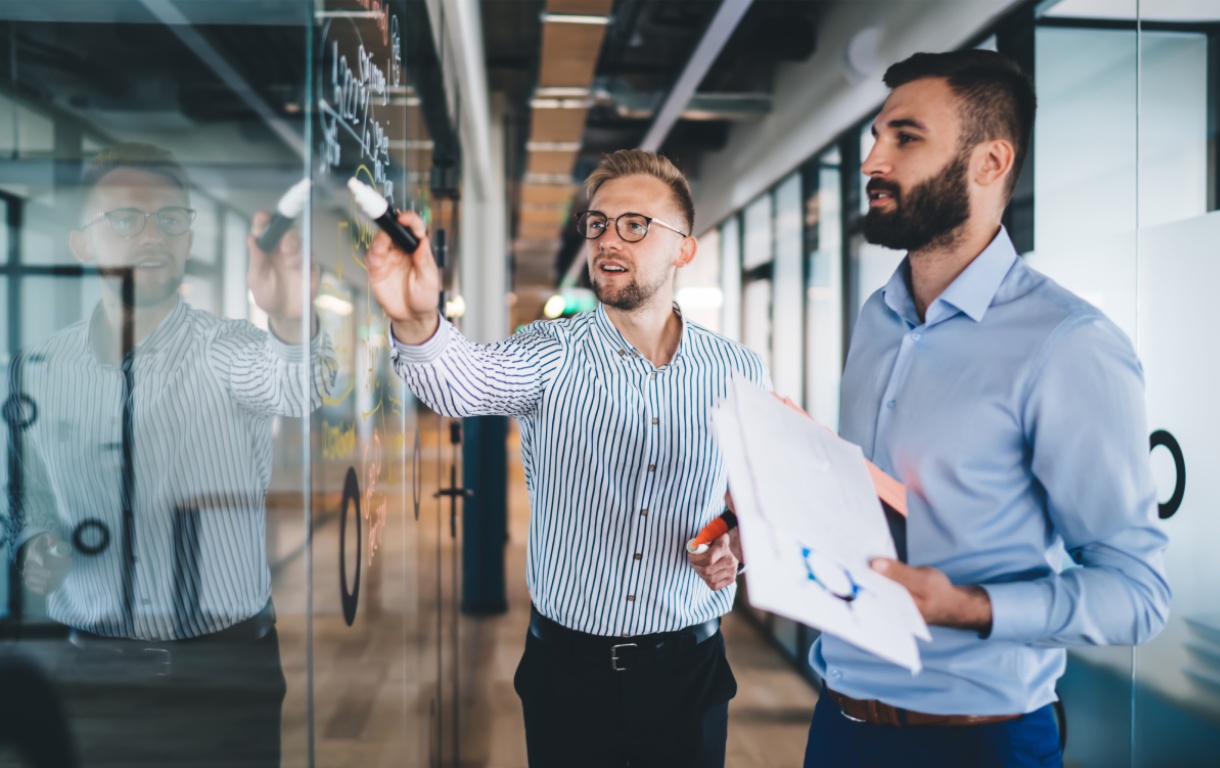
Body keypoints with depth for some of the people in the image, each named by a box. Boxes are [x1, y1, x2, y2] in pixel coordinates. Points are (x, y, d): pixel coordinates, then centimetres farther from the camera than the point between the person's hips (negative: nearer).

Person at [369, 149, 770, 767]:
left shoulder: (739, 374, -2)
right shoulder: (549, 355, -8)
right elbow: (465, 380, -29)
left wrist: (739, 545, -11)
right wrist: (418, 322, -50)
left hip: (688, 670, 1)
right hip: (566, 669, -1)